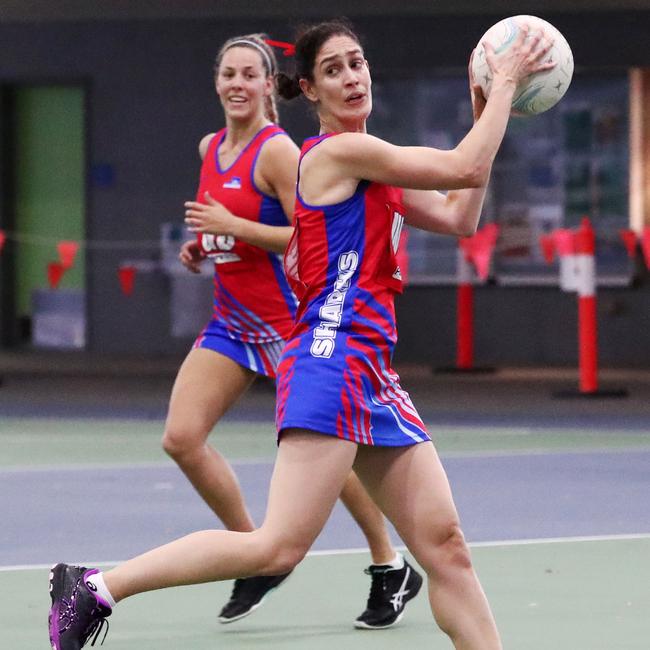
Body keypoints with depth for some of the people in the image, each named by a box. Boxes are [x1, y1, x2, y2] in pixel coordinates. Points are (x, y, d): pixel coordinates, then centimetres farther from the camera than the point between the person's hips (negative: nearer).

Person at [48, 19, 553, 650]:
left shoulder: (368, 164, 20)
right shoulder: (339, 150, -8)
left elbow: (459, 217, 24)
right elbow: (467, 169, -11)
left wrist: (483, 115, 20)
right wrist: (505, 81, -1)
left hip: (373, 377, 10)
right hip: (331, 359, -10)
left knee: (444, 545, 4)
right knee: (278, 549, -17)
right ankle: (96, 586, -13)